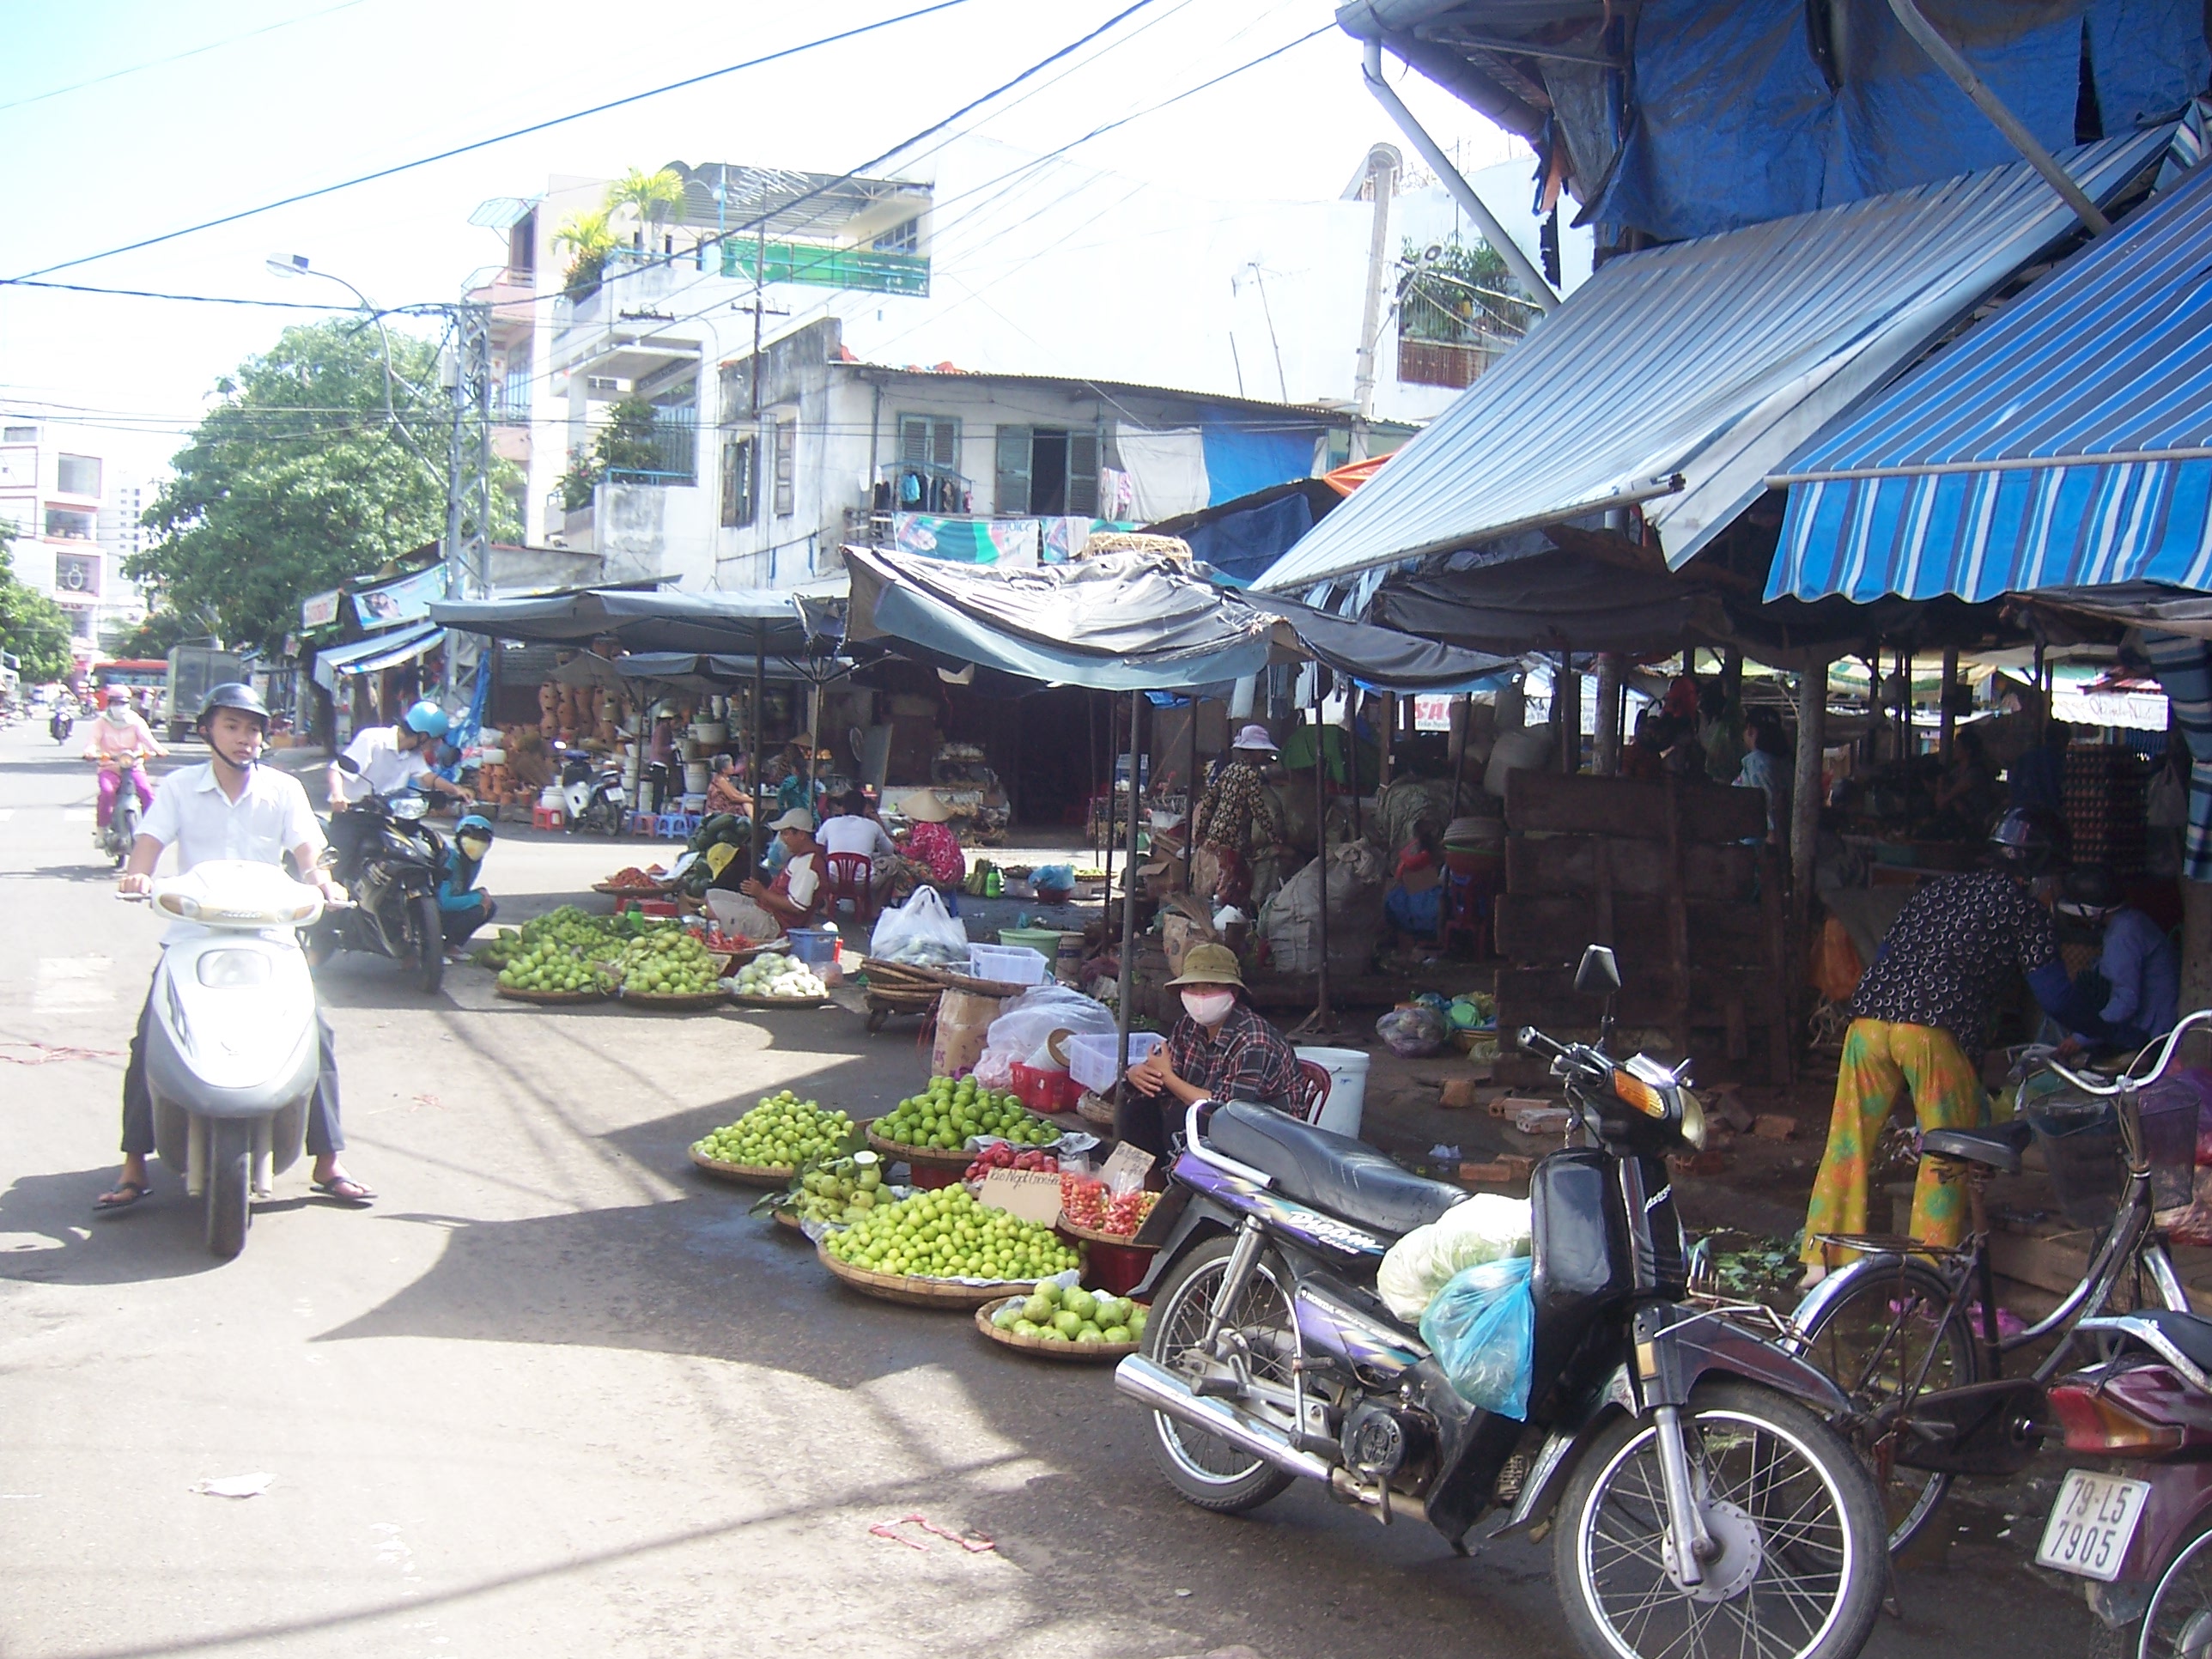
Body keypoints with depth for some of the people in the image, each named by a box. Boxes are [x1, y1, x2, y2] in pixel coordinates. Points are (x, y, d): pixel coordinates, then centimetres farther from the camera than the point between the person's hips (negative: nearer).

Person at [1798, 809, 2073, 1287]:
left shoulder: (1935, 890, 27)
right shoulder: (2025, 906, 11)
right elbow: (2053, 996, 9)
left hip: (1870, 1017, 5)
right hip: (1937, 1031, -5)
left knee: (1847, 1140, 11)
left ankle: (1819, 1262, 13)